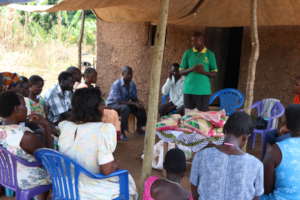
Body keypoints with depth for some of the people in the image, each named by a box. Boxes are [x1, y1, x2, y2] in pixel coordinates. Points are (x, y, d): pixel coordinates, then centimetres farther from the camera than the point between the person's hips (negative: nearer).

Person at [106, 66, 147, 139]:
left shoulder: (132, 84, -3)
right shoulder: (116, 84, -23)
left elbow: (134, 97, 4)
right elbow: (118, 101, -29)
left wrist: (138, 103, -20)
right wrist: (134, 104, -33)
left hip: (125, 104, 7)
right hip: (113, 104, -7)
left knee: (141, 108, -10)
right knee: (125, 108, -36)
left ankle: (139, 128, 10)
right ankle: (122, 131, -27)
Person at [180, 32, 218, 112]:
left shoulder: (210, 54, 4)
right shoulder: (187, 53, 7)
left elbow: (214, 74, 6)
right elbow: (181, 72, 7)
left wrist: (204, 72, -13)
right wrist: (191, 69, -12)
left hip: (204, 90, -1)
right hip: (188, 90, 1)